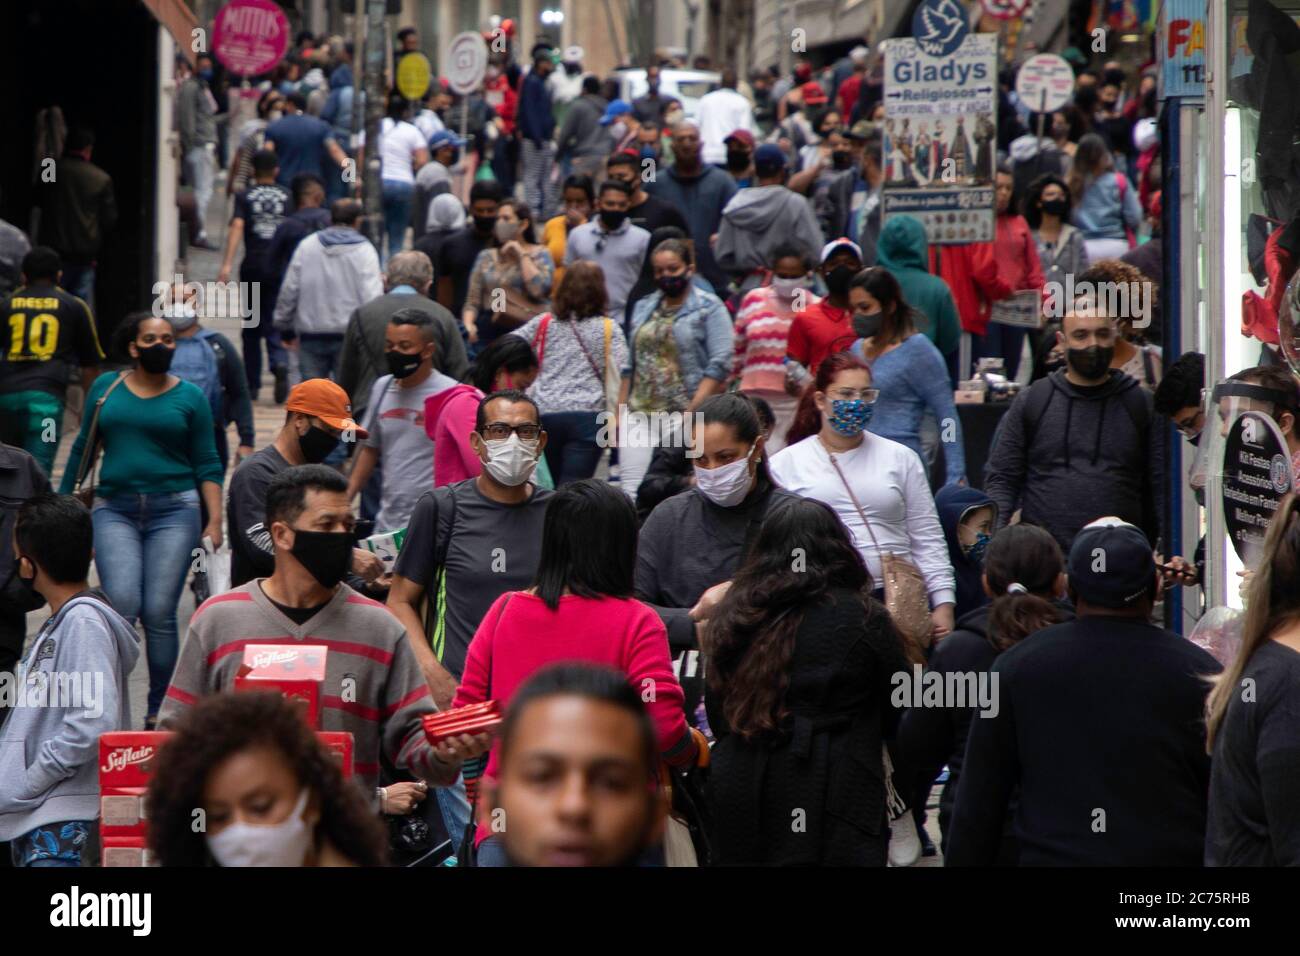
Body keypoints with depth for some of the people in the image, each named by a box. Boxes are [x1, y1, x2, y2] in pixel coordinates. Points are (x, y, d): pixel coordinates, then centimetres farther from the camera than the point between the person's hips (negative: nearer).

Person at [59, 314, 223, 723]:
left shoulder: (190, 397, 7)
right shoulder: (106, 387, 11)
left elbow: (207, 465, 7)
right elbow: (82, 449, 18)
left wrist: (215, 521, -3)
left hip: (173, 510, -1)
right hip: (115, 510, 1)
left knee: (159, 613, -6)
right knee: (123, 602, -18)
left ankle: (158, 712, 3)